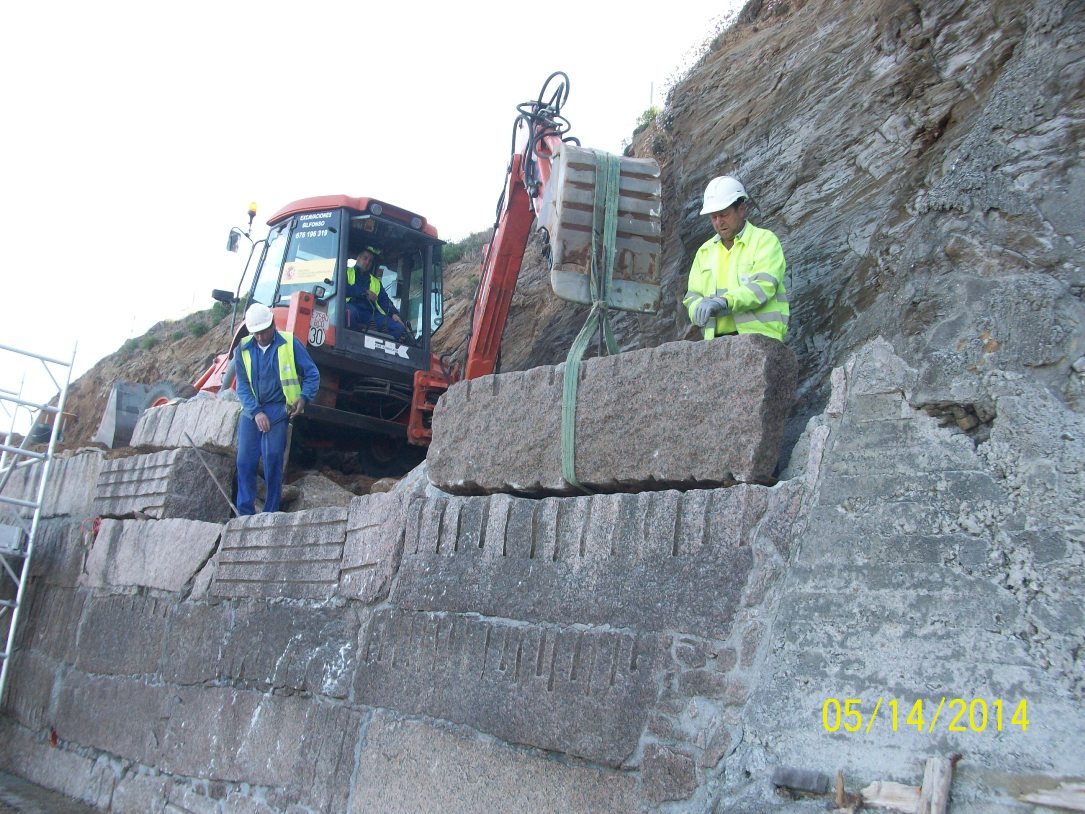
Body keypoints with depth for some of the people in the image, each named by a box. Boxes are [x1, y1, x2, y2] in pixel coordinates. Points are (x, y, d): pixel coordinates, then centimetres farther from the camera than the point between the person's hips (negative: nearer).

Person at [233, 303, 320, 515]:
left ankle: (271, 513, 1)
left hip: (278, 410, -3)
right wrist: (256, 412, -9)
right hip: (251, 410, 3)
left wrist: (304, 397, -16)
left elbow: (312, 374, 1)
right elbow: (242, 386, 5)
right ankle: (245, 514, 5)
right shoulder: (243, 349, 5)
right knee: (244, 461, -2)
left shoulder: (289, 344, -3)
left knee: (273, 460, -8)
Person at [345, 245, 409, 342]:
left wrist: (393, 313, -2)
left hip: (371, 315, 4)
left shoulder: (376, 282, 33)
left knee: (400, 328, -20)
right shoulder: (346, 272, 21)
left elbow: (385, 300, 19)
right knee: (350, 311, -43)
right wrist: (365, 293, -3)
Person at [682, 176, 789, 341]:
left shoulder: (765, 240, 4)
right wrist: (701, 308, -8)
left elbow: (764, 286, -11)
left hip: (760, 335, -4)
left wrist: (724, 302, -26)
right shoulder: (705, 251, 21)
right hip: (716, 340, 4)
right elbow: (692, 296, 17)